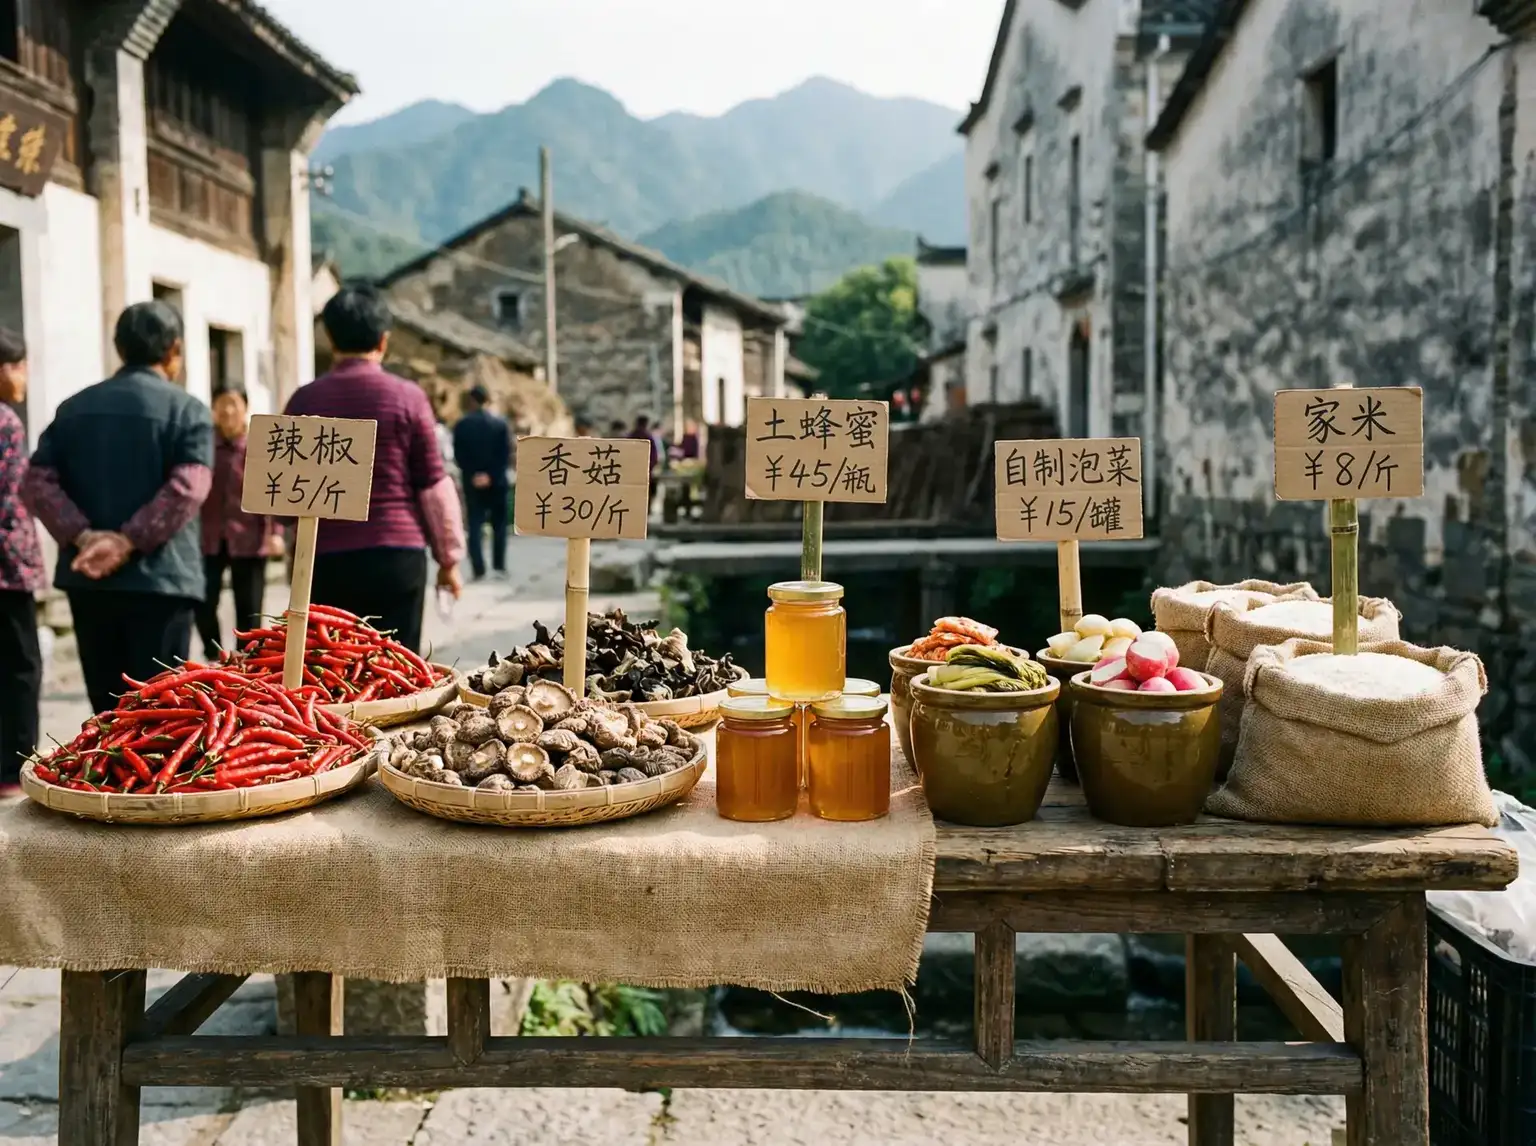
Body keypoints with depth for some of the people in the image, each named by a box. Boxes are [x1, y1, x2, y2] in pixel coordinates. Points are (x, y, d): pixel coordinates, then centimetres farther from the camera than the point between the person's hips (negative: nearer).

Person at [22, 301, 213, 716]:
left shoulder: (73, 408, 12)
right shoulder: (187, 409, -4)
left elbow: (37, 481, 2)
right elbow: (188, 487, -19)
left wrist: (82, 536, -8)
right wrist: (129, 542, -19)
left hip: (87, 582, 5)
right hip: (159, 579, -5)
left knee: (107, 711, 14)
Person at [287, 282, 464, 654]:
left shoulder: (305, 400, 3)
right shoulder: (408, 397, -2)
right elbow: (434, 486, -1)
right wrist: (449, 558, 8)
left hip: (328, 558, 1)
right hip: (398, 556, -1)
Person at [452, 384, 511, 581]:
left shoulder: (462, 425, 0)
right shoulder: (500, 422, -1)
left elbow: (458, 455, -4)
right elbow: (506, 453, -7)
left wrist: (472, 474, -1)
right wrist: (492, 475, -7)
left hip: (472, 482, 0)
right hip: (496, 481, 0)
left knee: (475, 525, 3)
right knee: (499, 524, 10)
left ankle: (479, 569, -5)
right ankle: (499, 566, 8)